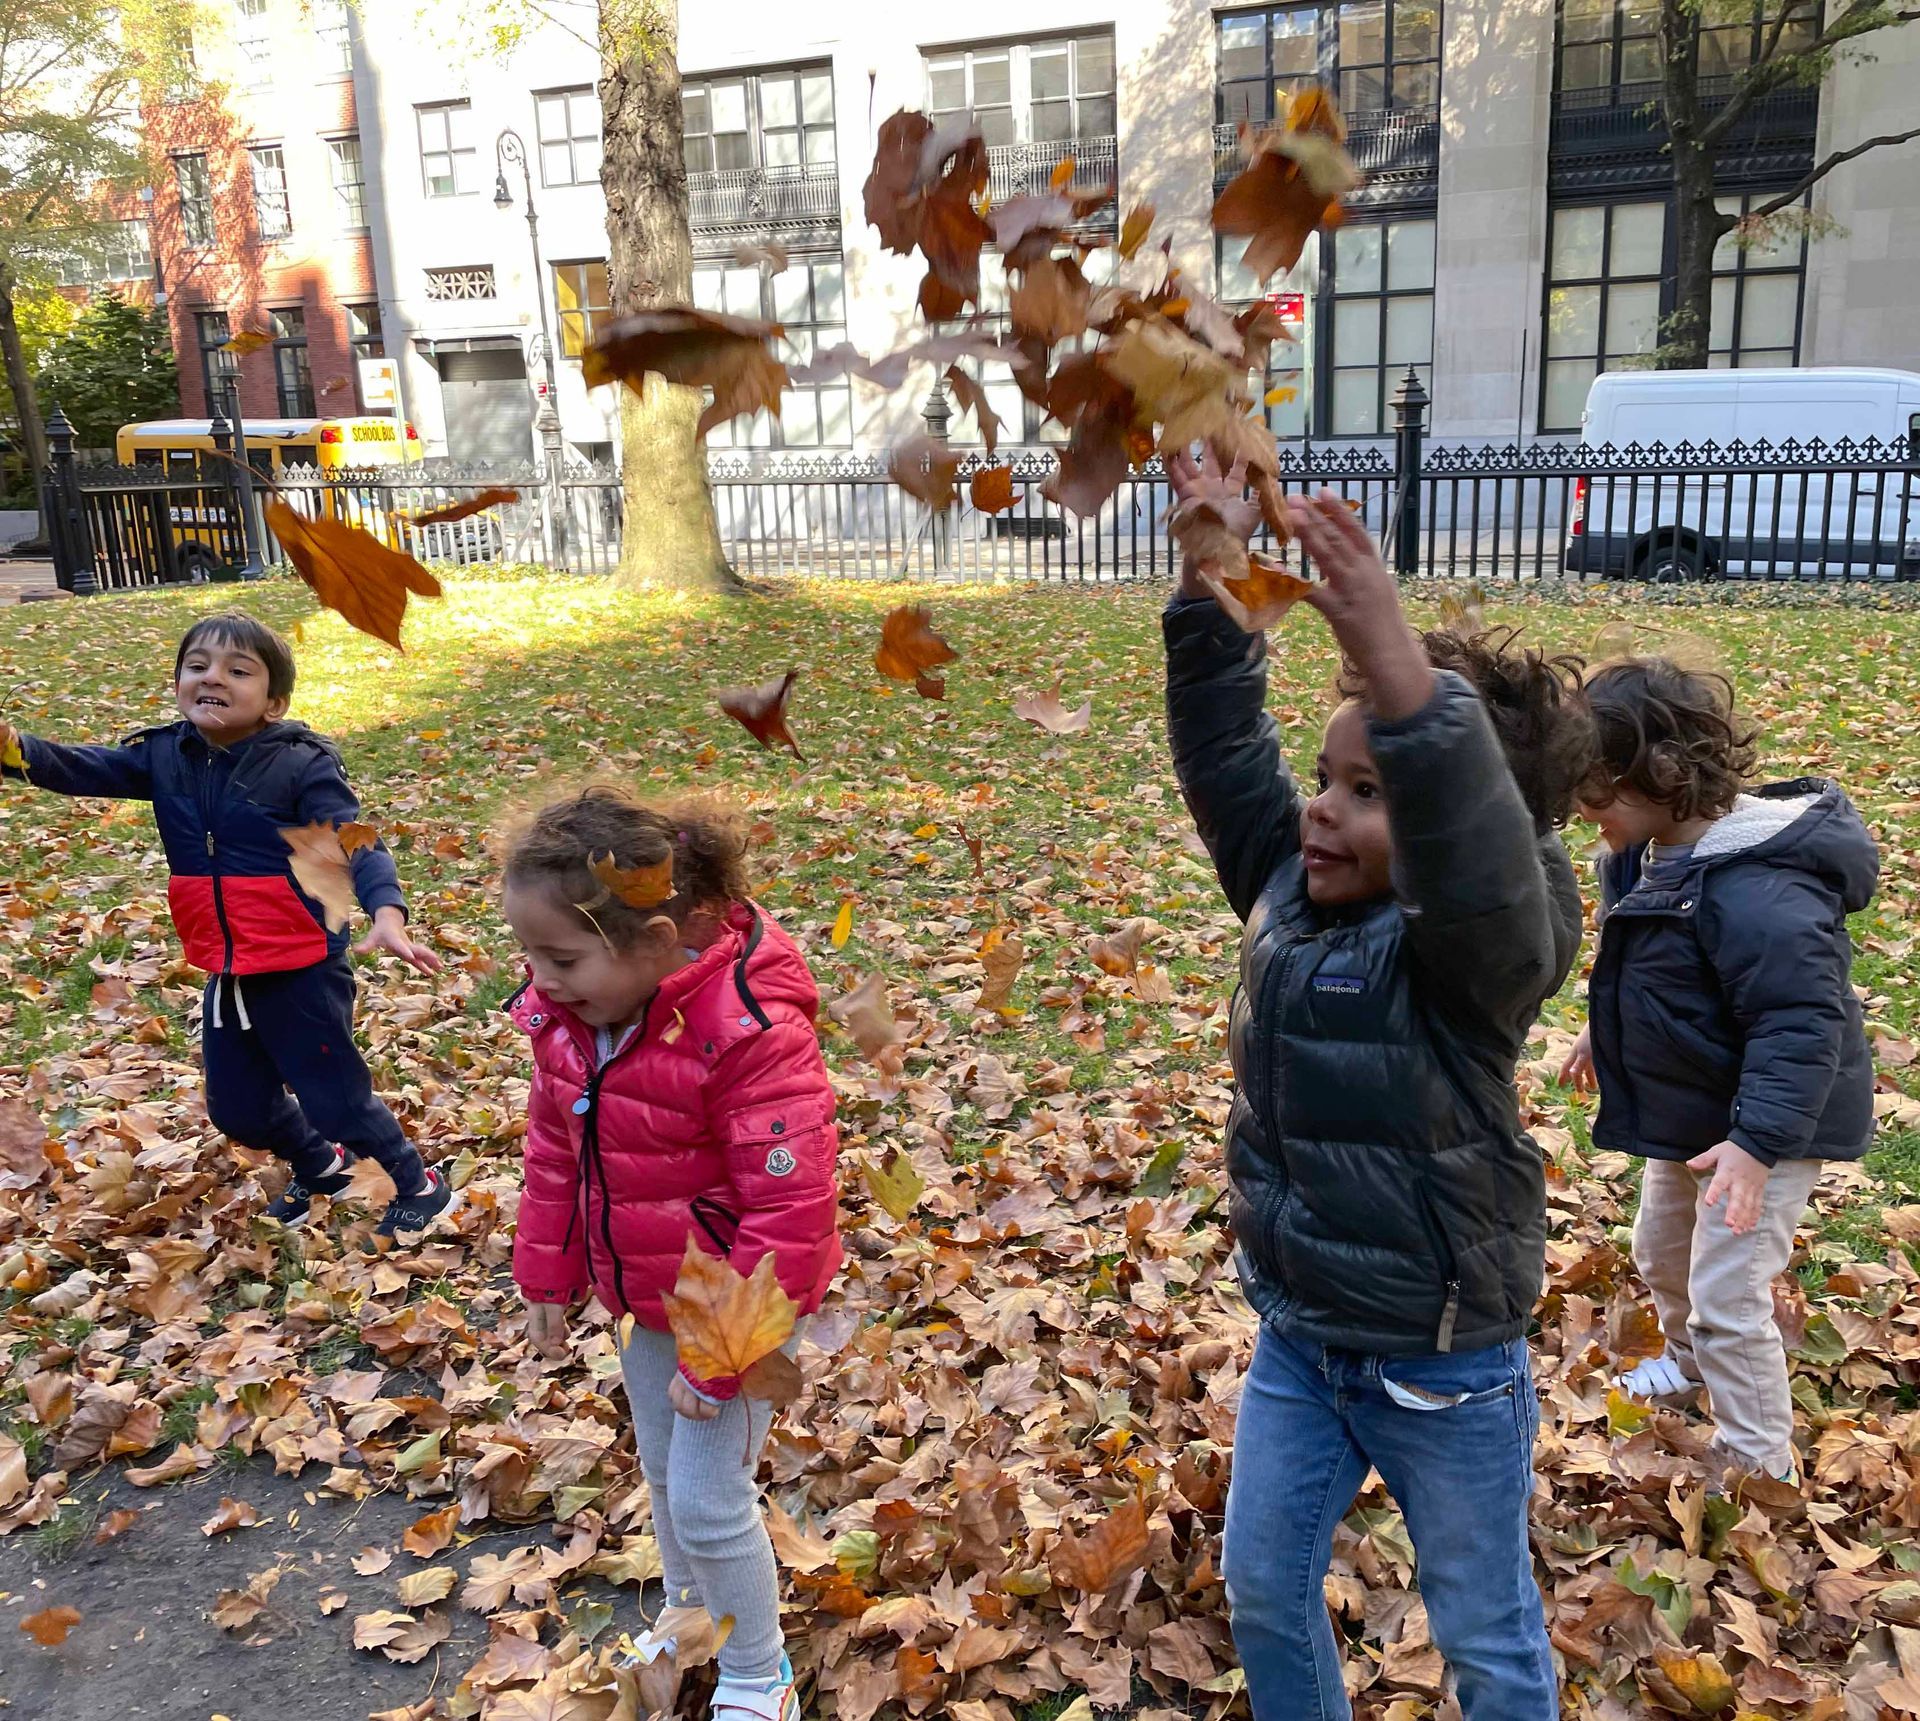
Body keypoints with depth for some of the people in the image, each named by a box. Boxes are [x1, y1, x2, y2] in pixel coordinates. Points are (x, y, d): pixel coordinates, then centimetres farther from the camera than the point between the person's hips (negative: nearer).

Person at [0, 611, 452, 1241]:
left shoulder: (301, 765, -16)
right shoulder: (164, 755, 1)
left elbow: (357, 845, -23)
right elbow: (81, 768, -6)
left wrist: (387, 915, -41)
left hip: (301, 969, -6)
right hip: (226, 973, 7)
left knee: (334, 1097, 3)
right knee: (237, 1108, 20)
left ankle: (420, 1186, 27)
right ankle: (319, 1166, 48)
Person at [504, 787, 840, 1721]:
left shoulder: (752, 1037, -33)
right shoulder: (567, 1014, -9)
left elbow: (789, 1213, -29)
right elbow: (554, 1150, 7)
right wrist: (548, 1276, 10)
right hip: (640, 1295, 7)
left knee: (708, 1498, 0)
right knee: (663, 1473, 23)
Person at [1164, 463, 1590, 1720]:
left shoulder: (1480, 945, -25)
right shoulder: (1291, 888, -7)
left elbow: (1479, 850, -47)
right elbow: (1226, 747, -5)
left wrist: (1401, 670, -62)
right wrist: (1216, 580, -16)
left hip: (1443, 1368, -5)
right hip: (1296, 1343, 6)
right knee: (1264, 1588, 21)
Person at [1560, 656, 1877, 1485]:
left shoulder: (1754, 887, -35)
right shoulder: (1650, 856, -3)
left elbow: (1801, 1022, -35)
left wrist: (1757, 1142, -39)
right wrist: (1602, 1031, 24)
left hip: (1769, 1124, -10)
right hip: (1689, 1113, 10)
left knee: (1728, 1299, -5)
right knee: (1660, 1252, 27)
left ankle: (1759, 1470, 14)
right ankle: (1689, 1364, 54)